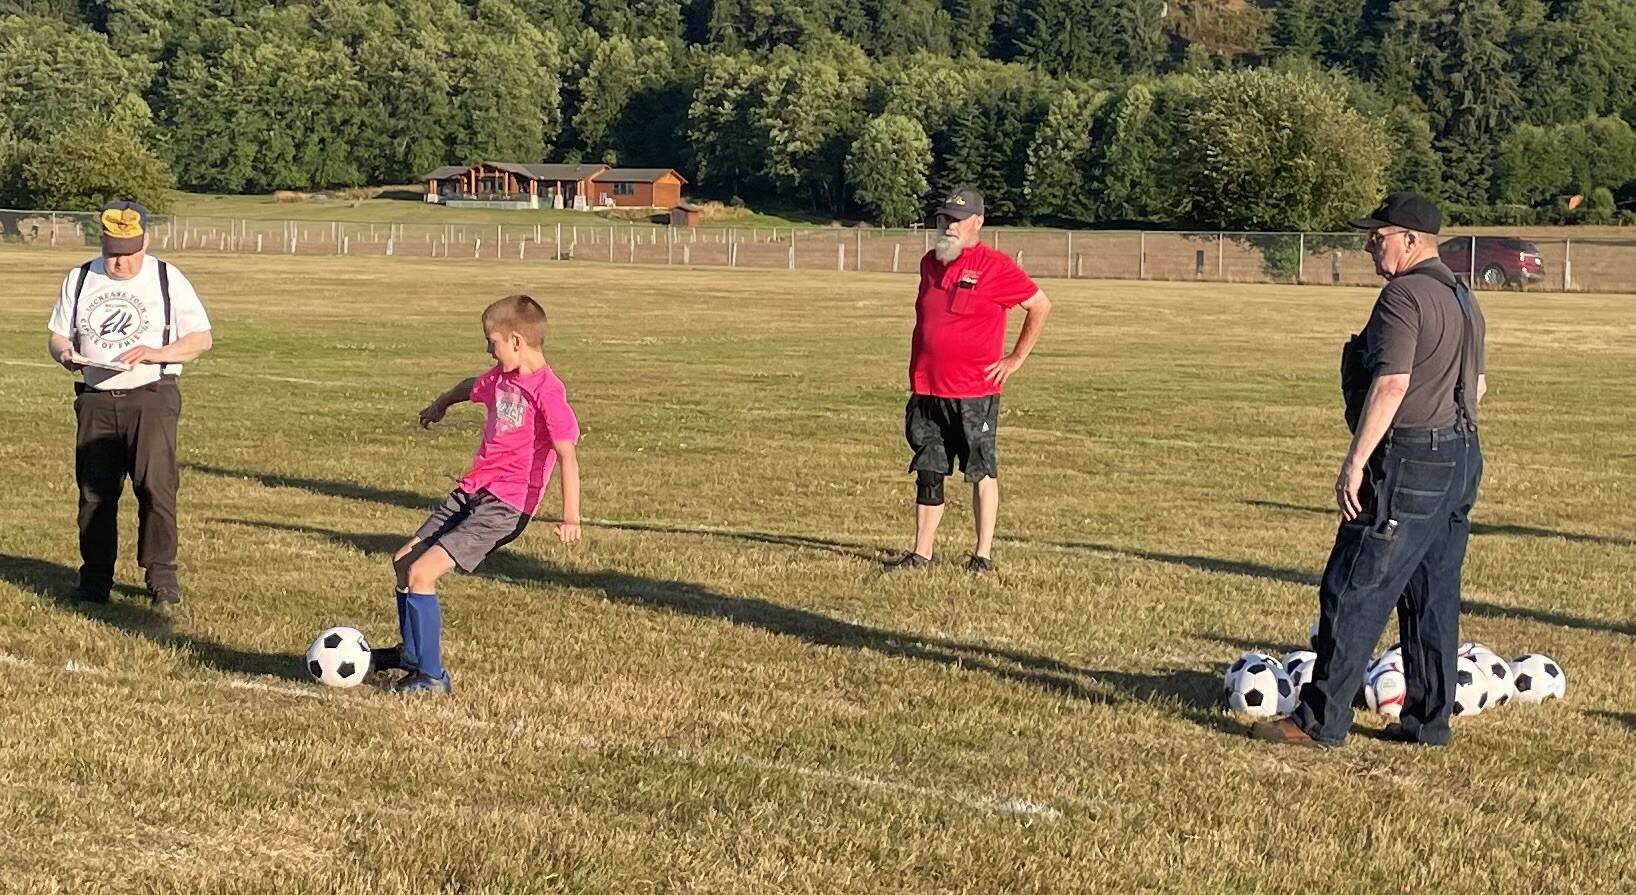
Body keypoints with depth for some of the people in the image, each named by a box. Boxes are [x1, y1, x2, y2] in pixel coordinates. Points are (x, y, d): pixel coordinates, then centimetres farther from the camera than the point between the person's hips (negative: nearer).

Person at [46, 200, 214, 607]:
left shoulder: (168, 279, 2)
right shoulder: (80, 279, 12)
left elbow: (202, 338, 1)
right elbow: (57, 334, 16)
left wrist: (155, 353, -15)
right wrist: (64, 353, -8)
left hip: (152, 396, -3)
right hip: (96, 400, 3)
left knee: (155, 485, -12)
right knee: (94, 491, 3)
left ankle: (162, 574, -2)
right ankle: (95, 578, 12)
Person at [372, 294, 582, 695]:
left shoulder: (547, 392, -18)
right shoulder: (501, 378, 8)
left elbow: (567, 455, -25)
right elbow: (470, 387, 32)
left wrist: (570, 516, -34)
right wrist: (440, 405, 51)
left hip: (505, 505, -9)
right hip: (471, 491, 9)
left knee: (421, 572, -17)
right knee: (403, 562, 15)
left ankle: (431, 675, -7)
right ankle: (412, 652, 34)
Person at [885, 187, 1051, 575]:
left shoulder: (995, 266, -7)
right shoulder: (929, 263, 12)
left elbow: (1040, 306, -2)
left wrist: (1015, 359, -1)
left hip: (975, 392, -6)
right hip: (927, 390, 6)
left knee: (982, 473, 3)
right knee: (927, 474, 8)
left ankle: (984, 555, 8)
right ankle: (922, 553, 14)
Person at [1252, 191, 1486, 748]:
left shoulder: (1403, 297, -15)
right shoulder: (1464, 301, 16)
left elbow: (1391, 385, -23)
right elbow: (1478, 384, 23)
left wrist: (1355, 461, -23)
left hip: (1406, 466, -10)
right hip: (1461, 462, 10)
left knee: (1353, 594, -6)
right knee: (1434, 597, 13)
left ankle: (1321, 721, -4)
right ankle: (1428, 720, 17)